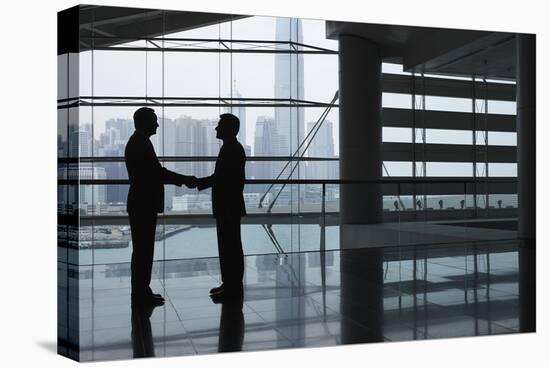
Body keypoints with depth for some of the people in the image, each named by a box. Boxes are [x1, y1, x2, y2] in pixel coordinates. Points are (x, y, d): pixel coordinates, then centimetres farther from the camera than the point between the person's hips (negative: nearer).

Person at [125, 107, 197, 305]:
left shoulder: (138, 142, 17)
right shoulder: (140, 144, -15)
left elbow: (155, 173, 18)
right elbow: (158, 173, -18)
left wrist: (183, 179, 12)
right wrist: (185, 180, -10)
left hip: (143, 205, 10)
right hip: (143, 205, -10)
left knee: (143, 249, 13)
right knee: (143, 250, -3)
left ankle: (141, 290, 21)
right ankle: (140, 292, 5)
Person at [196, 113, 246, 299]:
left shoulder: (233, 149, -14)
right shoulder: (230, 148, 16)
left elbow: (223, 178, -20)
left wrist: (200, 182, -15)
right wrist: (199, 182, 10)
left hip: (230, 207, -10)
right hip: (226, 207, 10)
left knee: (231, 246, -3)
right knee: (227, 246, 14)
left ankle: (234, 286, 4)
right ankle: (229, 283, 22)